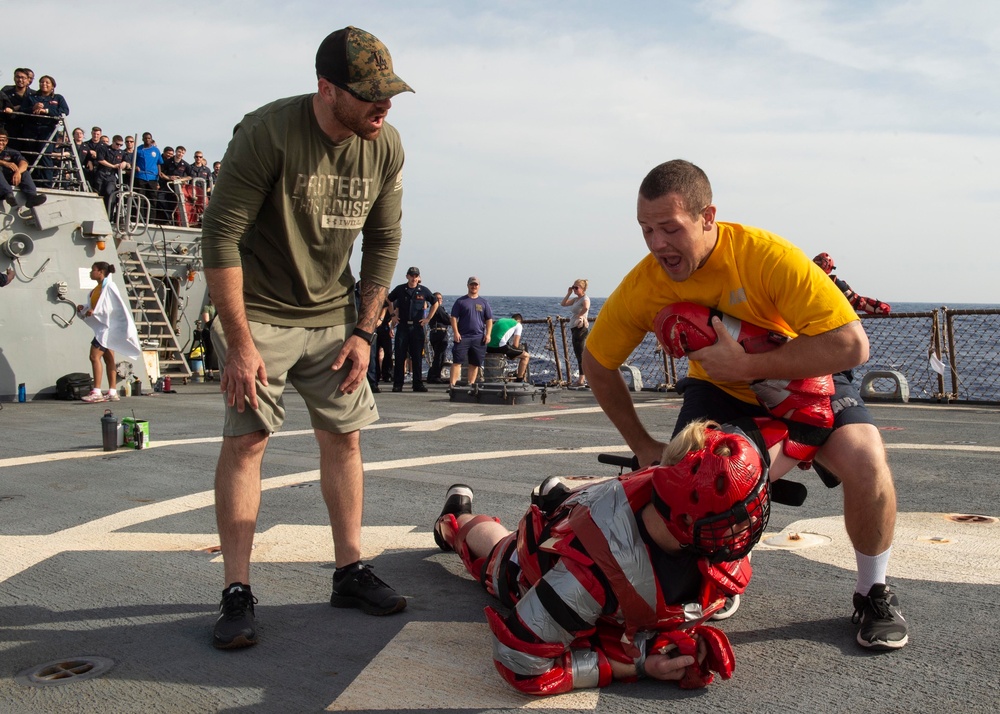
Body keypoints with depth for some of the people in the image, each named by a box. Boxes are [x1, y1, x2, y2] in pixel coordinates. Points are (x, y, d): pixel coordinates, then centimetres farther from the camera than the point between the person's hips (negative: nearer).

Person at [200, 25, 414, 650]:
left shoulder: (386, 146, -5)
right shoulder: (268, 132, -21)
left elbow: (384, 242, 5)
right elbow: (221, 234, -19)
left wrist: (364, 331, 0)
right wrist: (239, 342, -19)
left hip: (333, 315, 5)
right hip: (259, 312, -5)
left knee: (344, 436, 5)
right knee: (246, 440, -8)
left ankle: (351, 572, 17)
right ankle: (238, 594, 0)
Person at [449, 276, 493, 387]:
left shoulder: (484, 303, 13)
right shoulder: (461, 301, 5)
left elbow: (489, 320, 12)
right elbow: (453, 317, 1)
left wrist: (488, 334, 0)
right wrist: (456, 332, -9)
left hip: (479, 338, 3)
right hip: (462, 337, -3)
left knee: (475, 363, 6)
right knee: (457, 361, -8)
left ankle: (471, 383, 14)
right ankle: (453, 384, -9)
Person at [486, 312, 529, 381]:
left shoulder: (500, 320, 30)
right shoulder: (518, 325, 12)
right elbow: (515, 345, 2)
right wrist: (513, 354, 21)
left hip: (489, 348, 7)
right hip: (500, 347, -7)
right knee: (526, 356, 6)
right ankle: (519, 380, 5)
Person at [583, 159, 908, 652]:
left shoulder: (768, 256, -34)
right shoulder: (642, 287, -23)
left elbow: (851, 345, -37)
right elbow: (597, 362, -6)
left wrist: (746, 365, -39)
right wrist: (643, 446, -7)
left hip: (805, 379, -3)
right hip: (718, 389, 3)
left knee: (866, 464, -26)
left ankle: (873, 593, 2)